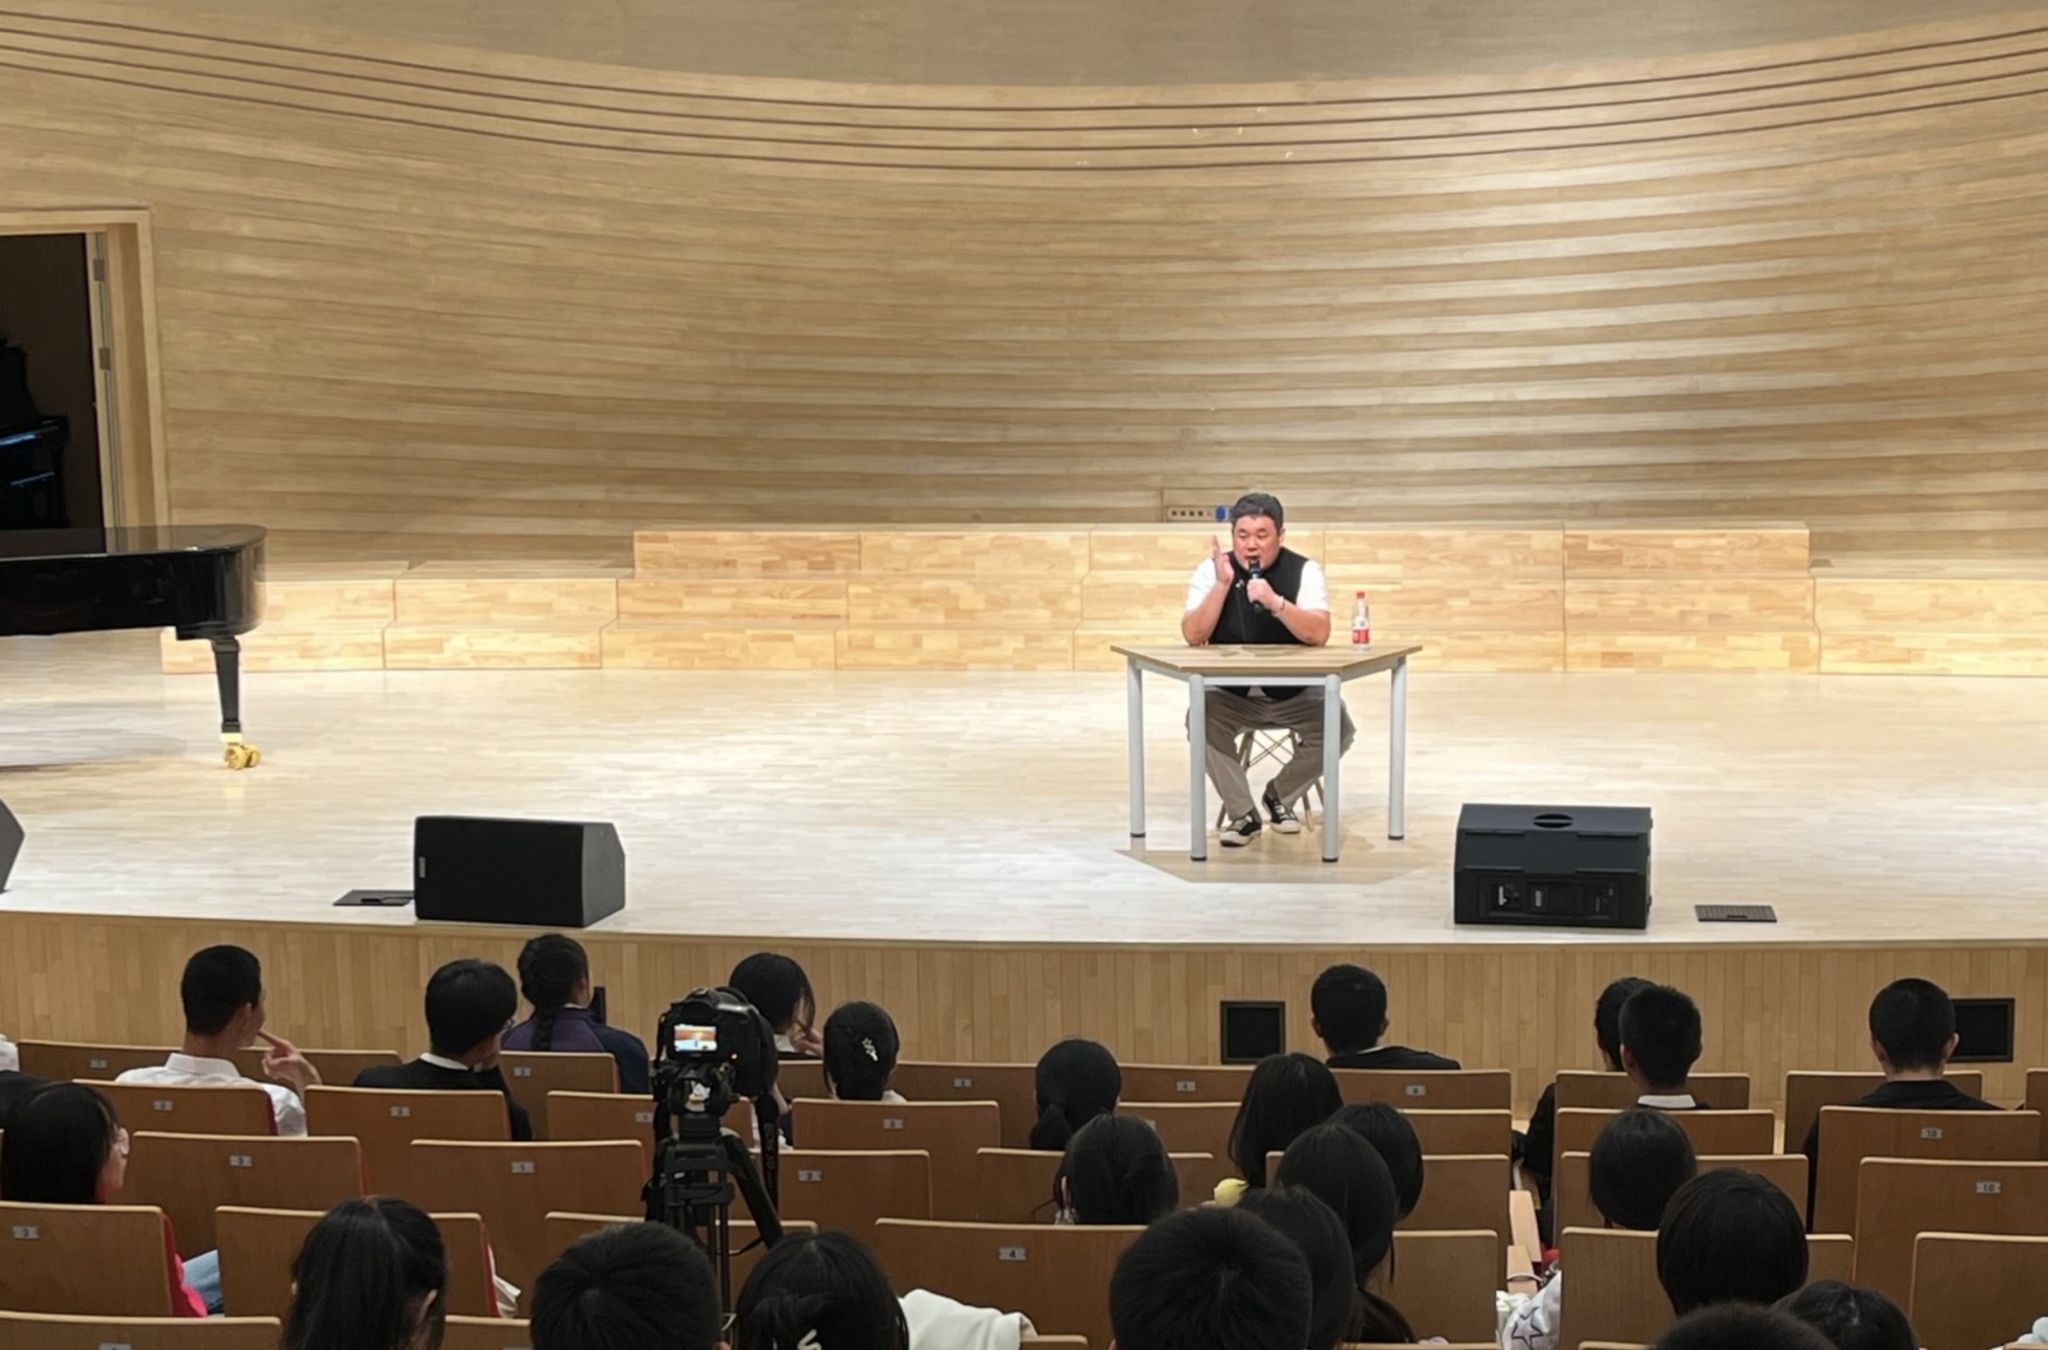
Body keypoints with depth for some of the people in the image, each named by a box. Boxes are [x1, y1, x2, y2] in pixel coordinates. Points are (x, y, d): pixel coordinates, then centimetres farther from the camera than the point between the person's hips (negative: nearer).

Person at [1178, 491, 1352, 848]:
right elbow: (1193, 637, -15)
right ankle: (1243, 814, -11)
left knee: (1337, 727, -24)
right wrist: (1222, 583, -24)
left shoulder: (1305, 571, -9)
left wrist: (1275, 602, -37)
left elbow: (1319, 635, -23)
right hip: (1231, 694, 0)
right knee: (1201, 719, -29)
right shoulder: (1210, 569, -6)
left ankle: (1280, 795, 5)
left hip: (1294, 693, 0)